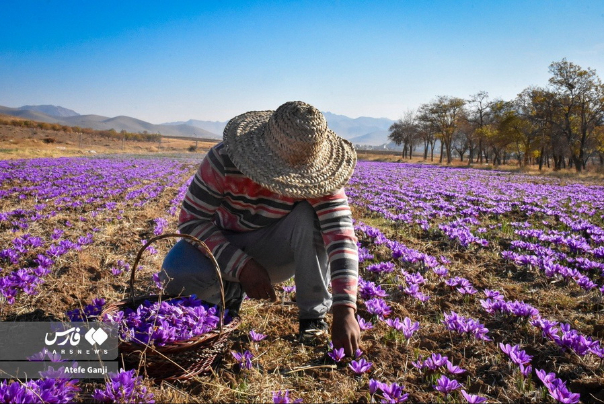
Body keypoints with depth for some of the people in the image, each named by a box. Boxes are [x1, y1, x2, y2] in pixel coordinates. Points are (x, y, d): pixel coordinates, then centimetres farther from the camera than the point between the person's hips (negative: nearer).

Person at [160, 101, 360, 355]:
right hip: (227, 247, 0)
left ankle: (314, 317, -16)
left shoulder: (316, 174, -25)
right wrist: (243, 266, -31)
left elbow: (340, 234, -34)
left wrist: (345, 310, -44)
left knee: (312, 215, -31)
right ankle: (231, 293, 4)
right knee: (175, 273, -30)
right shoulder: (224, 160, -27)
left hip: (276, 251, 0)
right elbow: (191, 221, -22)